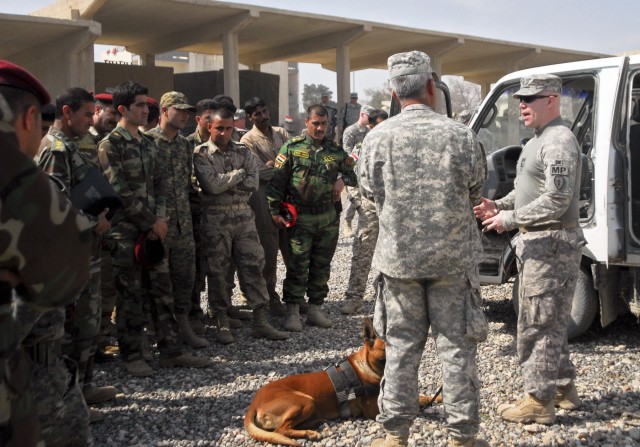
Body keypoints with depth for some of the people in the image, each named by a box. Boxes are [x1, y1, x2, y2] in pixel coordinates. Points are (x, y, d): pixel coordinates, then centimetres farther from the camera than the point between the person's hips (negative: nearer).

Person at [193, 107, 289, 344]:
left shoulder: (243, 152, 8)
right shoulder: (200, 154, -4)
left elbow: (253, 184, -4)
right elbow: (212, 184, -17)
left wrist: (224, 185, -10)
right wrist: (238, 174, -6)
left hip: (243, 215, 4)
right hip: (215, 219, -4)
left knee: (254, 266, 2)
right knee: (218, 271, 3)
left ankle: (261, 322, 7)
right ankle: (222, 323, 13)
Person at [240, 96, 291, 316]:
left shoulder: (281, 133, 13)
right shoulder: (248, 140, -4)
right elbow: (261, 172, -13)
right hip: (265, 201, -5)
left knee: (292, 249, 8)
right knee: (269, 251, 1)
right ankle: (271, 299, 12)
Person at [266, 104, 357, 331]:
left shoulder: (335, 150, 8)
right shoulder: (292, 147, -2)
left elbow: (355, 171, 19)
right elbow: (277, 180, -3)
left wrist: (343, 180, -3)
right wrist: (274, 210, -7)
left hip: (328, 218, 4)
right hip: (300, 218, -4)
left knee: (321, 266, 10)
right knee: (297, 266, -4)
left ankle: (315, 309, 21)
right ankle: (292, 312, 4)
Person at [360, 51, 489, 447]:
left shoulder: (377, 138, -6)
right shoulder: (460, 135, -8)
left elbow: (370, 193, 6)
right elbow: (475, 193, 4)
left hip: (398, 258, 1)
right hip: (453, 258, -1)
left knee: (402, 347, 11)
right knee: (456, 348, 8)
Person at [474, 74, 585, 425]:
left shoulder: (559, 142, -18)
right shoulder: (536, 142, 16)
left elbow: (556, 201, -25)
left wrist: (509, 219, -20)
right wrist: (499, 205, 8)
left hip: (552, 244, -11)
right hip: (536, 242, 11)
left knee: (537, 324, -6)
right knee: (550, 321, 19)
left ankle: (539, 401, 2)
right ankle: (564, 387, 31)